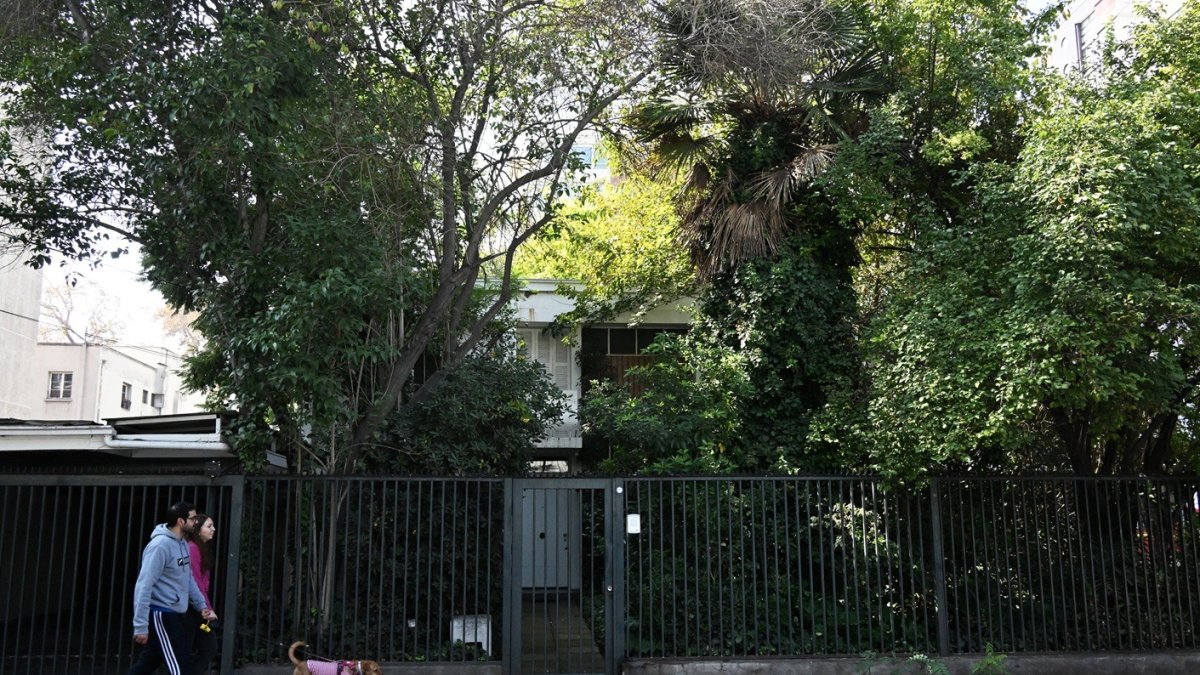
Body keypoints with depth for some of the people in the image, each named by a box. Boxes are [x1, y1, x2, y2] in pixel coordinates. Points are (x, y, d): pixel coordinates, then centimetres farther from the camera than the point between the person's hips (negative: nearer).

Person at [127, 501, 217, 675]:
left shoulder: (182, 544, 9)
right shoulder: (160, 545, -20)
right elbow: (144, 586, -22)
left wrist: (201, 605, 14)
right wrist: (140, 625, -23)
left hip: (173, 614, 9)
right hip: (160, 614, -9)